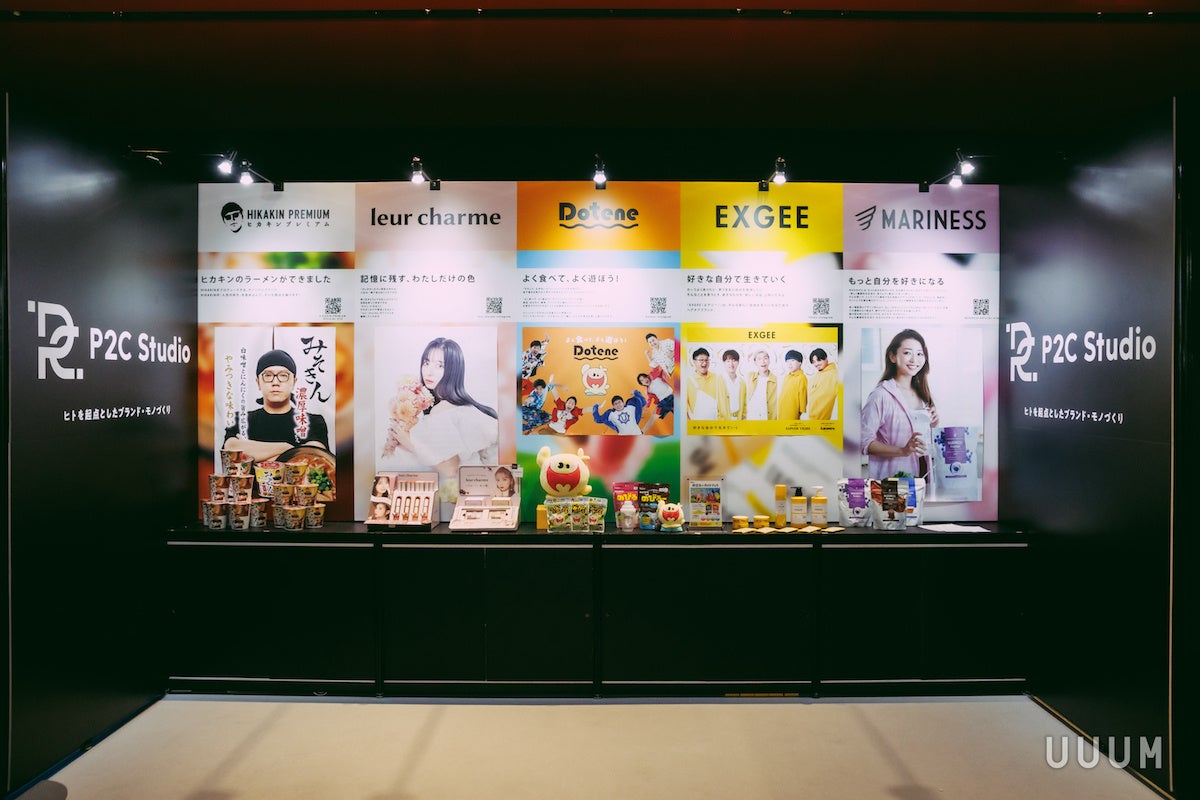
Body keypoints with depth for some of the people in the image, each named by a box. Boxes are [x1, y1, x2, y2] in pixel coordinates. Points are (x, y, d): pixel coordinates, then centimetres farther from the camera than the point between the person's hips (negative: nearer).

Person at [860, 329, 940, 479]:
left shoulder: (921, 393, 10)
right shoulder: (881, 395, -15)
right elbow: (865, 441, -19)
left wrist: (933, 424, 3)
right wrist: (903, 451, -26)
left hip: (921, 474, 7)